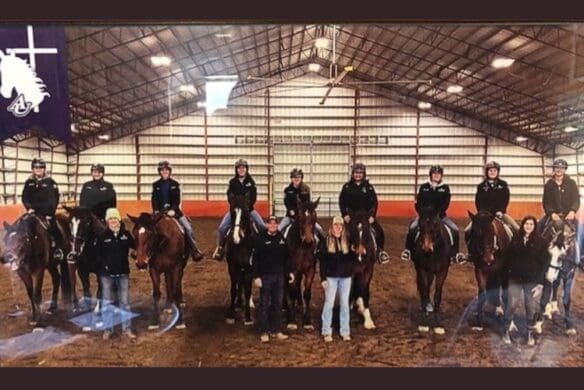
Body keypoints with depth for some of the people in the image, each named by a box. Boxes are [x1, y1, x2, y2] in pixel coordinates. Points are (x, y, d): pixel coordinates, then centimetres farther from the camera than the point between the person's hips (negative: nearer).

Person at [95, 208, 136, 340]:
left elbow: (134, 246, 10)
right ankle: (107, 329, 20)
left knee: (125, 301, 7)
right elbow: (97, 253, -4)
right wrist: (103, 265, -13)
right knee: (107, 302, 7)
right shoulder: (102, 237, -4)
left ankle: (127, 328, 18)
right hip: (107, 273, -1)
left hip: (123, 272, 1)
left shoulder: (126, 235, 0)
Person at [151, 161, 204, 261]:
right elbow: (154, 199, 1)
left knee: (188, 228, -13)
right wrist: (156, 211, -15)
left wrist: (173, 210, -19)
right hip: (160, 211, 1)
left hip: (173, 210, -1)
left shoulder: (175, 184, 3)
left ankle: (194, 251, -6)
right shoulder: (156, 185, 6)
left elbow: (177, 199, -4)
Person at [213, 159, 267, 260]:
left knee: (262, 226, -16)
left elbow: (253, 197, -5)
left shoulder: (251, 181, 0)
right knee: (222, 228, -13)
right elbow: (230, 196, -4)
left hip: (248, 208, 0)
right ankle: (219, 248, 7)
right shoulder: (233, 182, 0)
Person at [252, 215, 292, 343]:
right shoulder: (261, 239, -9)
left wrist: (289, 272, 8)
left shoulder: (281, 238, 6)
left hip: (279, 276, 5)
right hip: (265, 276, -5)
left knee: (278, 304, 11)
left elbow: (286, 257, 14)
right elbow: (255, 259, -10)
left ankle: (276, 331, 22)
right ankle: (264, 332, 12)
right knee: (264, 305, 3)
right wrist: (256, 277, -16)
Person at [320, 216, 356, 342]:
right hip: (331, 277, -2)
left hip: (345, 277, 2)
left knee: (344, 304, 9)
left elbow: (353, 258, 3)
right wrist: (323, 278, -10)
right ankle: (326, 332, 13)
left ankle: (345, 331, 19)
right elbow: (322, 260, -5)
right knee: (329, 303, 3)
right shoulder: (327, 241, -3)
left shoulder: (348, 241, 2)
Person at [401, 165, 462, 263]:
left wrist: (437, 214, -18)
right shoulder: (424, 187, 3)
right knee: (412, 228, -24)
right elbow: (418, 203, 1)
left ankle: (454, 253, 1)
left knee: (455, 229, -16)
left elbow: (446, 204, -5)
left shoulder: (445, 188, 2)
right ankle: (408, 250, -7)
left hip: (440, 215, 1)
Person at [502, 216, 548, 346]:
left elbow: (543, 263, -5)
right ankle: (507, 330, 19)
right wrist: (506, 274, -1)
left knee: (531, 307, 9)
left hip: (532, 280, -1)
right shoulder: (516, 239, -1)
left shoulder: (539, 241, -6)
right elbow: (508, 258, 4)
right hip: (515, 278, 1)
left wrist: (541, 282, -10)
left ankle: (530, 333, 26)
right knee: (511, 305, 2)